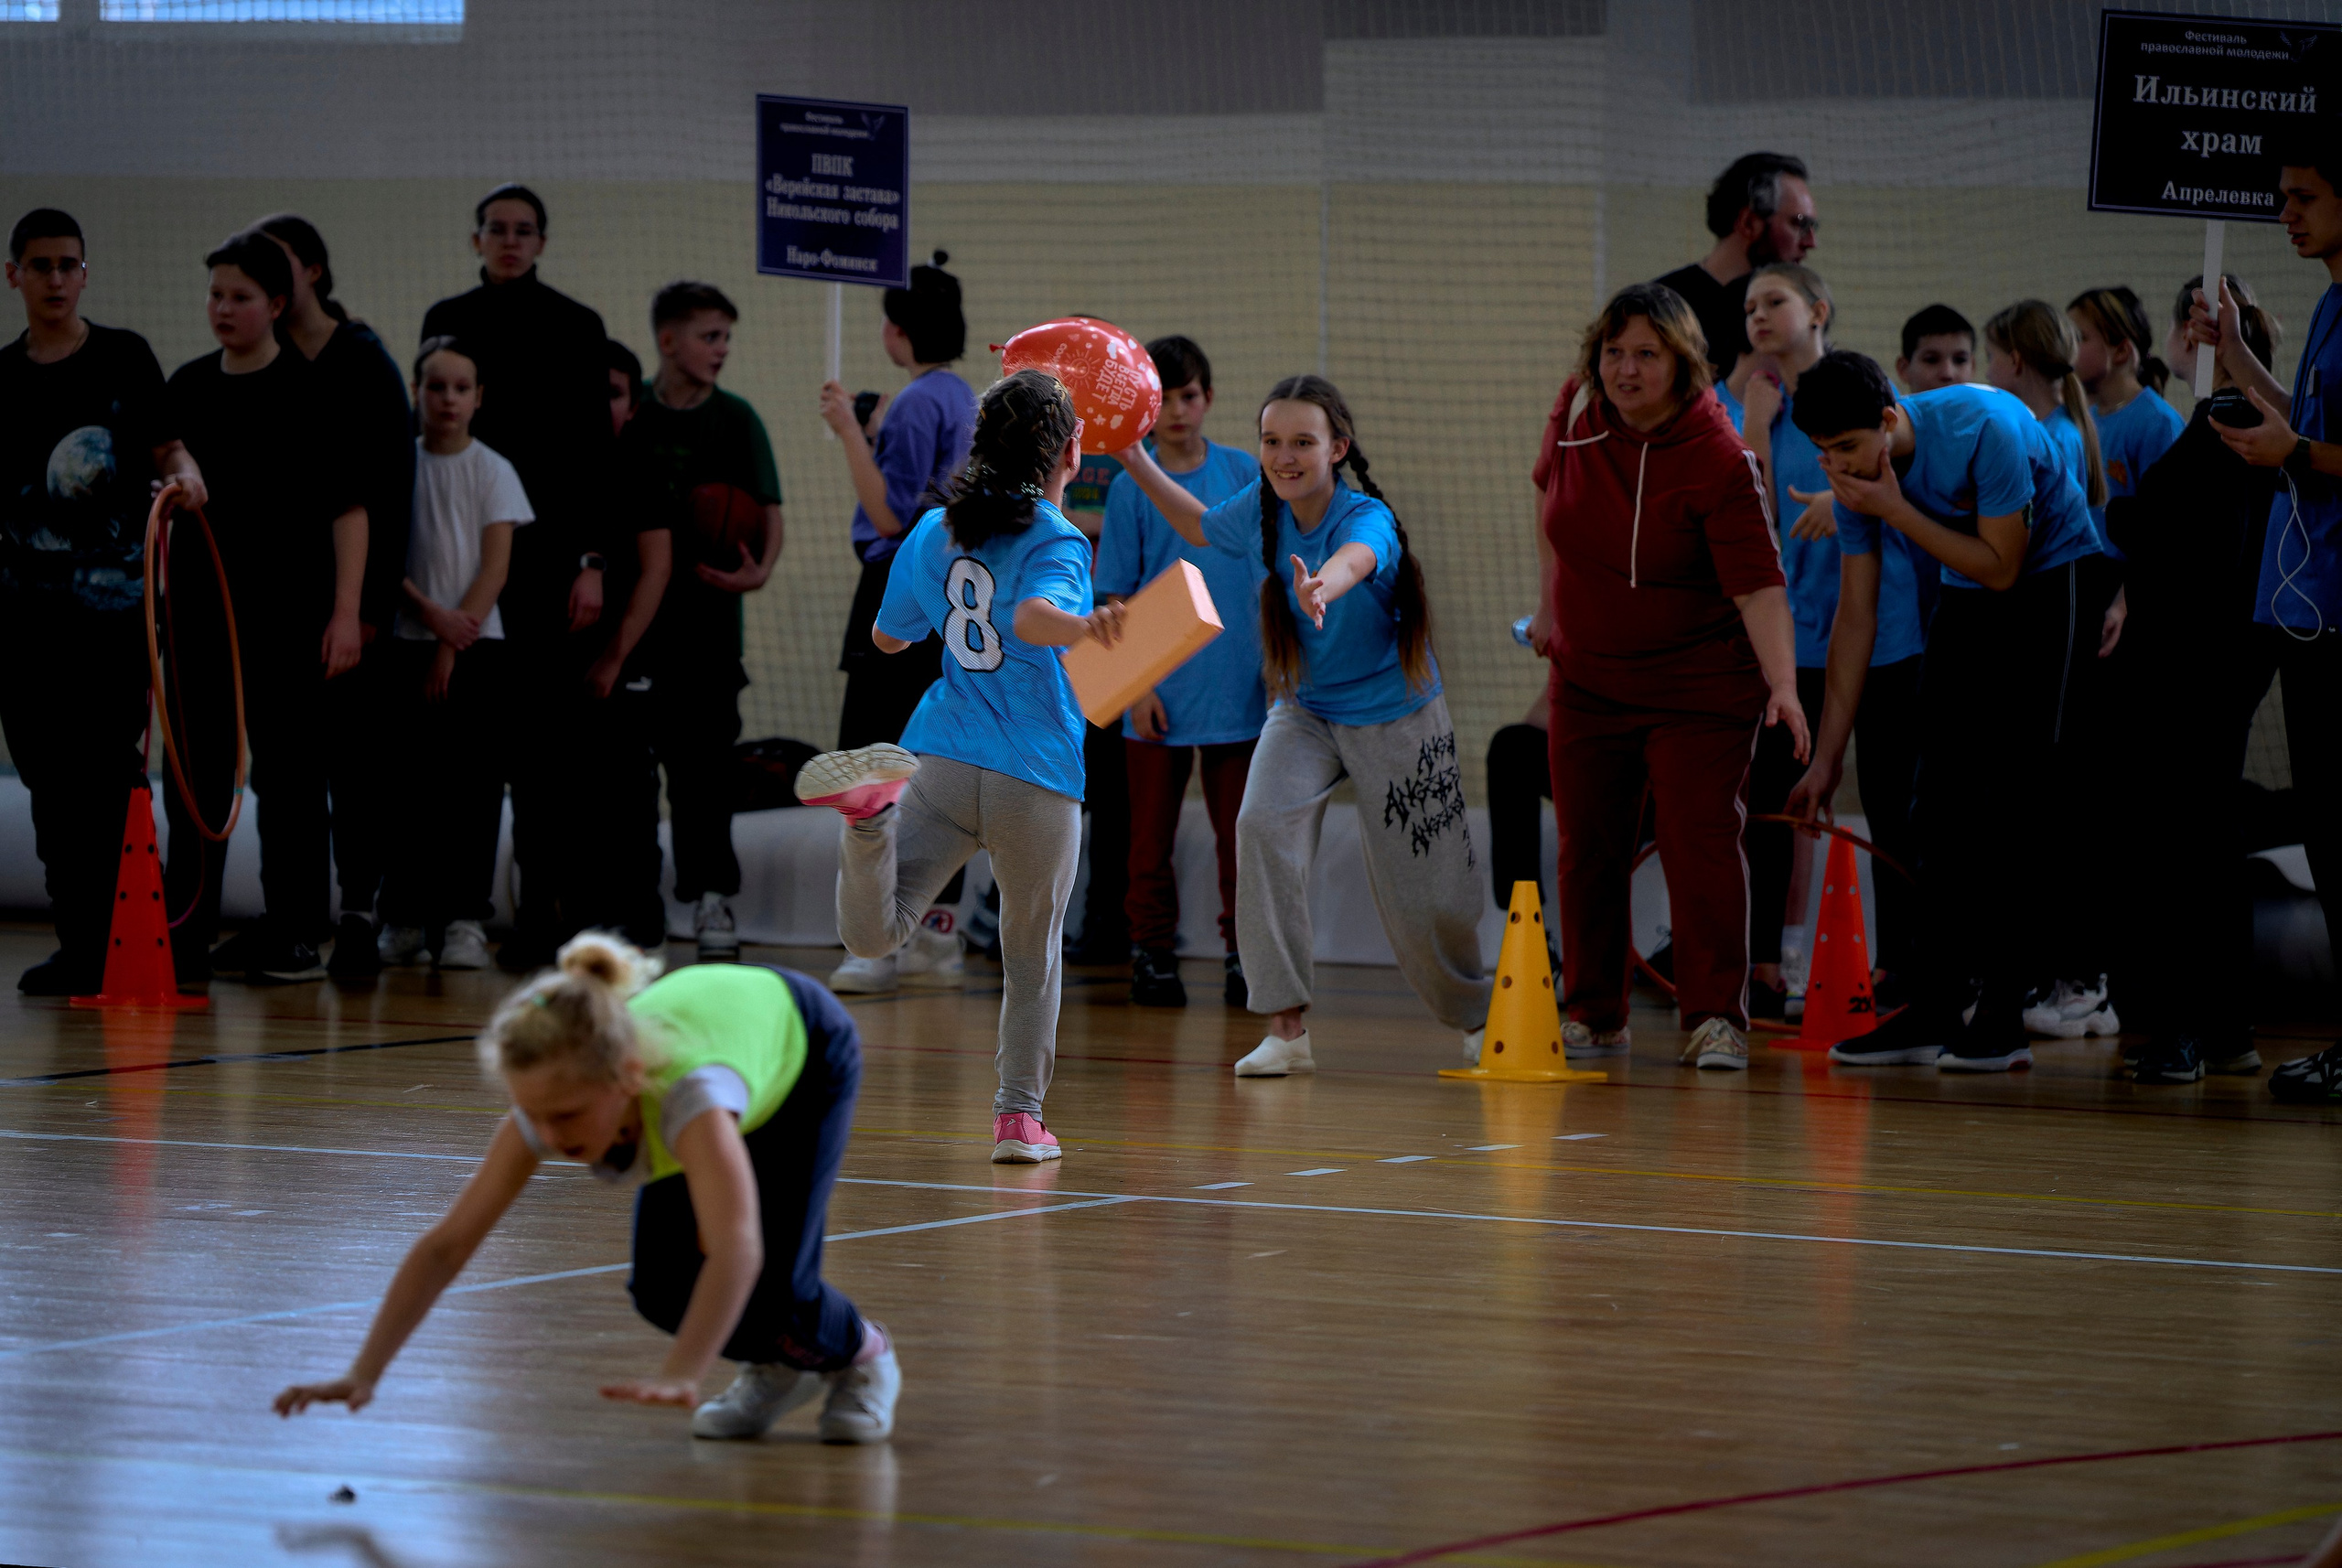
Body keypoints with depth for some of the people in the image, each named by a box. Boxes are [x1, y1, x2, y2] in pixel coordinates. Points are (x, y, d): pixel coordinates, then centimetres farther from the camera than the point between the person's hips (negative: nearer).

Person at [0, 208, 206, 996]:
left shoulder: (122, 356, 2)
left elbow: (165, 449, 3)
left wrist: (184, 474, -19)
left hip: (113, 596, -4)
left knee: (106, 772, -9)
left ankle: (114, 941, -5)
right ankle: (77, 944, 10)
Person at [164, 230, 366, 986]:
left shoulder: (310, 390, -5)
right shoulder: (188, 387, 9)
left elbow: (349, 507, -7)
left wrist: (345, 612, -13)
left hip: (288, 612, -4)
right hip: (200, 605, 4)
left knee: (289, 775, 1)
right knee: (195, 774, 3)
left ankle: (296, 934, 7)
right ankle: (188, 933, 5)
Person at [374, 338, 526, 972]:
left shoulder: (493, 472, 2)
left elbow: (496, 566, -2)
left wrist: (453, 645, -9)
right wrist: (431, 613, -13)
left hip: (477, 644, -1)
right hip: (410, 643, 1)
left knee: (472, 784, -5)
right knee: (411, 783, 1)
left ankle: (465, 918, -3)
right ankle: (405, 915, 8)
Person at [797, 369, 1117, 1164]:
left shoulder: (935, 532, 13)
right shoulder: (1057, 542, -5)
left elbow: (887, 637, 26)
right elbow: (1033, 617, -27)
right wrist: (1083, 626, -47)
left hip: (941, 760, 3)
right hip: (1037, 774, -3)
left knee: (873, 933, -12)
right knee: (1033, 952, 16)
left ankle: (871, 817, -38)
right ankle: (1020, 1115, 19)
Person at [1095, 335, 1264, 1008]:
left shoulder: (1245, 474, 4)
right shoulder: (1132, 488, 0)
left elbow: (1271, 577, 9)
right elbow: (1117, 597, 0)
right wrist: (1136, 686, -7)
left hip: (1239, 693, 1)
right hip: (1161, 698, -1)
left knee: (1241, 836, 4)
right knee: (1151, 838, 4)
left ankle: (1244, 954, 13)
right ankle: (1152, 955, 13)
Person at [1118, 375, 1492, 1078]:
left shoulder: (1368, 518, -28)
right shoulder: (1261, 509, -11)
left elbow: (1354, 560, -55)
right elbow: (1200, 525, 13)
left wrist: (1324, 586, -78)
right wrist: (1135, 461, 3)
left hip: (1393, 716, -4)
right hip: (1304, 710, 4)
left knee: (1419, 897, 2)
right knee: (1263, 826, -24)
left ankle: (1476, 1016, 34)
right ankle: (1286, 1027, -20)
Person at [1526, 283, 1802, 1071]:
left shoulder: (1720, 460, -24)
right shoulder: (1575, 412, -7)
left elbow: (1757, 585, -27)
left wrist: (1782, 684, -39)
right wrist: (1550, 601, 15)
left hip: (1698, 683, -5)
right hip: (1588, 673, 5)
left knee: (1700, 839, -10)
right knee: (1587, 843, 8)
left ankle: (1717, 1018, -4)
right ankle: (1593, 1014, 18)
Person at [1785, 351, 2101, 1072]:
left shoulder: (1982, 429, -29)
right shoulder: (1856, 476, -9)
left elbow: (2000, 567, -23)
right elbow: (1855, 614, -2)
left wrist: (1896, 511, -27)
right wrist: (1828, 755, -2)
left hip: (2052, 586, -7)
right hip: (1967, 601, 7)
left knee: (2021, 807, -12)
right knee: (1941, 802, 2)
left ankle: (2004, 1017, -11)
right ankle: (1934, 1009, 6)